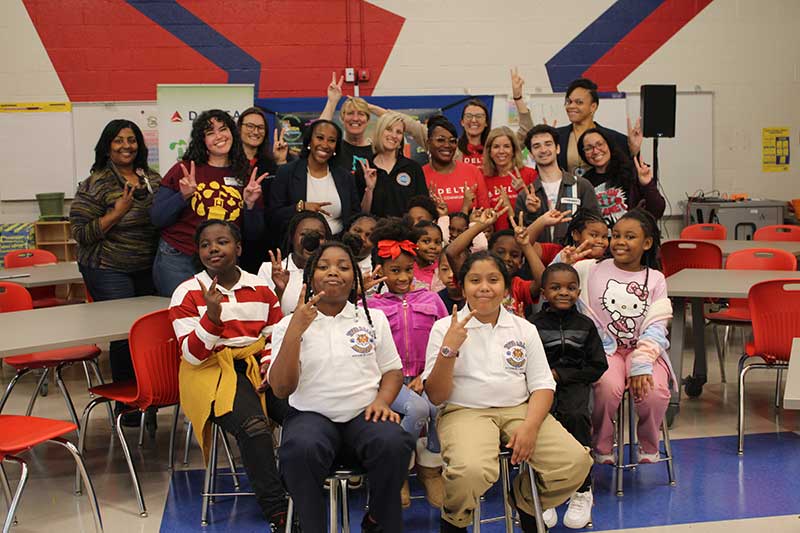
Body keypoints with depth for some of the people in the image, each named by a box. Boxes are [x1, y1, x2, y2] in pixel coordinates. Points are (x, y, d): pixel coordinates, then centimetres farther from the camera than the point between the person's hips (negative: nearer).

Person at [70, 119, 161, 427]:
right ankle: (126, 404, 8)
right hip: (109, 271, -5)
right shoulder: (96, 185, -7)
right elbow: (81, 233, -11)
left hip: (148, 269, 5)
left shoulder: (154, 180, 10)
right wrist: (118, 211, -19)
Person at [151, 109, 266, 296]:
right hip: (177, 262, -1)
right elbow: (157, 219, -1)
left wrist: (250, 204, -8)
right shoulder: (184, 170, -1)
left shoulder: (246, 177, 5)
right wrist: (183, 196, -15)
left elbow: (253, 235, 8)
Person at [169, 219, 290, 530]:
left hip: (260, 366, 4)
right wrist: (212, 315, -23)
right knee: (253, 425, -33)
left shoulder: (261, 288, 10)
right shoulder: (187, 294, 0)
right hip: (213, 371, -4)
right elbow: (193, 355, -8)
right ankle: (277, 511, -19)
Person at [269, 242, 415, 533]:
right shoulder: (289, 325, 7)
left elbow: (393, 370, 16)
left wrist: (382, 400, -6)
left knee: (394, 443, -32)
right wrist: (295, 331, -13)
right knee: (300, 450, -36)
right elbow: (281, 389, -3)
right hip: (311, 415, -1)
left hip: (364, 414, 2)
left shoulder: (374, 318, 14)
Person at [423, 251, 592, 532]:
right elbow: (436, 397, -1)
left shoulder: (524, 329, 12)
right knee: (471, 471, -36)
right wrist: (448, 350, -16)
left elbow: (542, 385, 7)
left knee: (575, 461, -20)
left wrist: (530, 426, -13)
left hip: (520, 409, 4)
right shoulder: (445, 328, 3)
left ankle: (526, 504, 13)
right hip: (466, 412, -3)